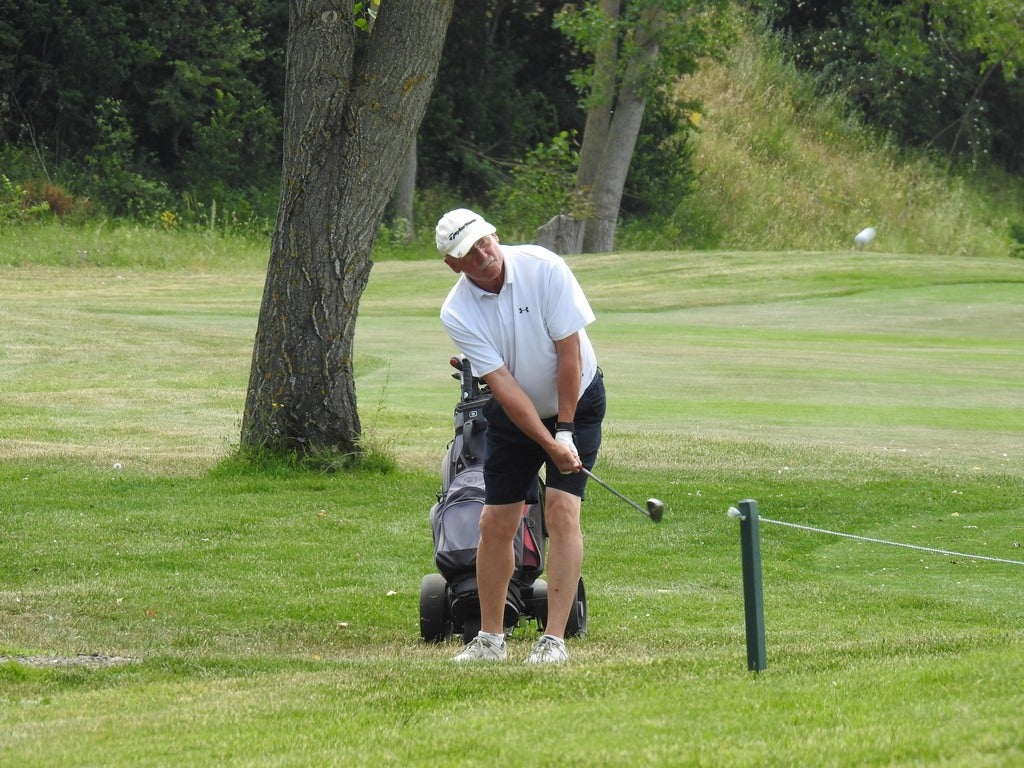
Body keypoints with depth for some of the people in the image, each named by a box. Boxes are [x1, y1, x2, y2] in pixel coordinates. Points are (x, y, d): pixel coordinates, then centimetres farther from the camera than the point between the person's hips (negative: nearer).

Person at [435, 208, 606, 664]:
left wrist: (565, 430, -16)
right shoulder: (457, 313, -18)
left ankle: (554, 639, -15)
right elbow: (502, 384, -21)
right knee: (495, 523, -1)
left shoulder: (544, 268, -22)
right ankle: (490, 638, 14)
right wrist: (550, 445, -28)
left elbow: (569, 352, -18)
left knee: (562, 512, -16)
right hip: (512, 416, 2)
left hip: (575, 402, -2)